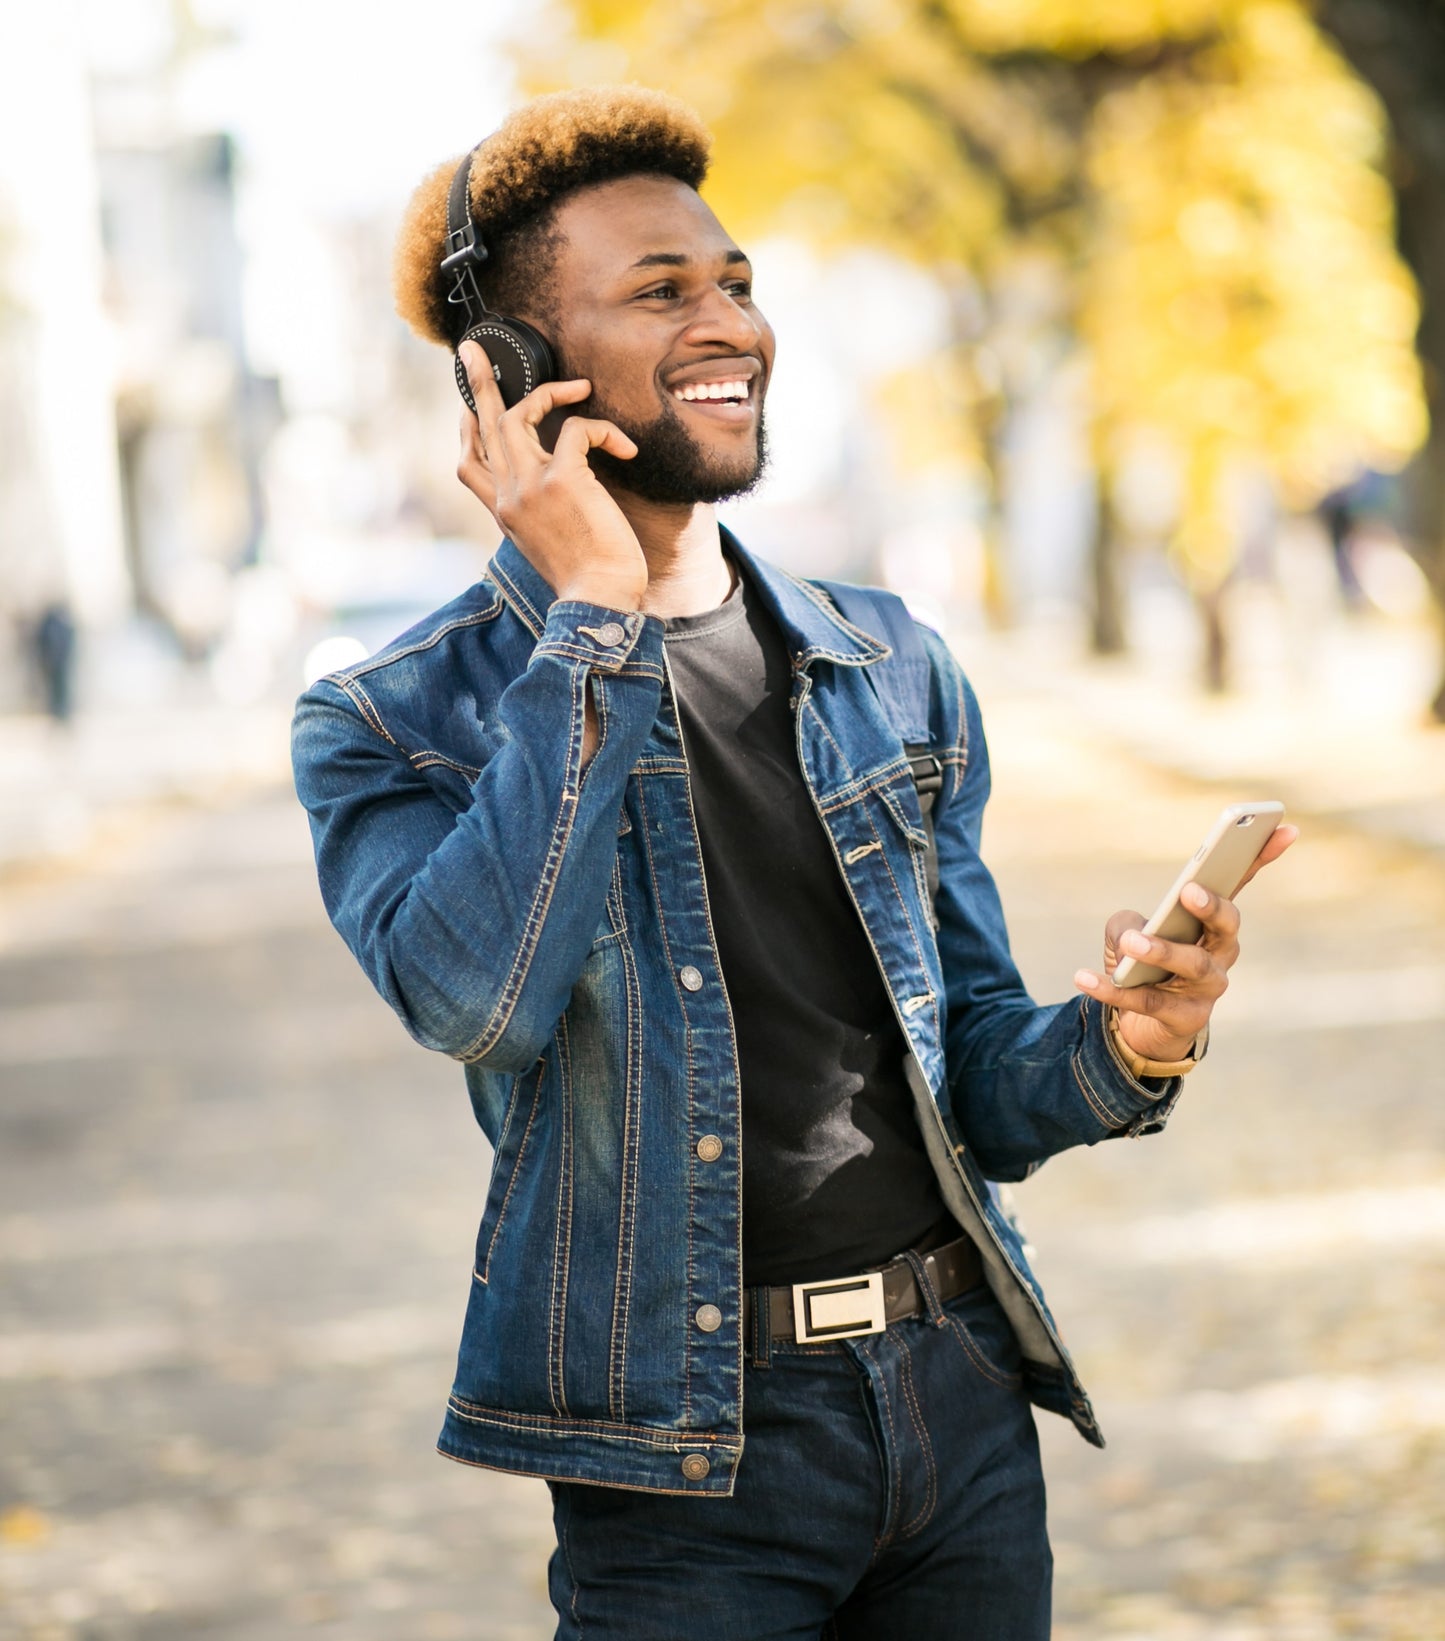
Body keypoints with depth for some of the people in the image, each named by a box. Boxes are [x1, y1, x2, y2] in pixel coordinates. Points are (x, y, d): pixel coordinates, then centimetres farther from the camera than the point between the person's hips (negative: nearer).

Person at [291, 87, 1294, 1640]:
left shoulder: (894, 674, 10)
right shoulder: (387, 723, -3)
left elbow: (973, 1087, 12)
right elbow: (477, 997, -23)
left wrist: (1117, 1052, -10)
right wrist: (592, 616, -18)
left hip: (963, 1394, 5)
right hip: (690, 1450, -4)